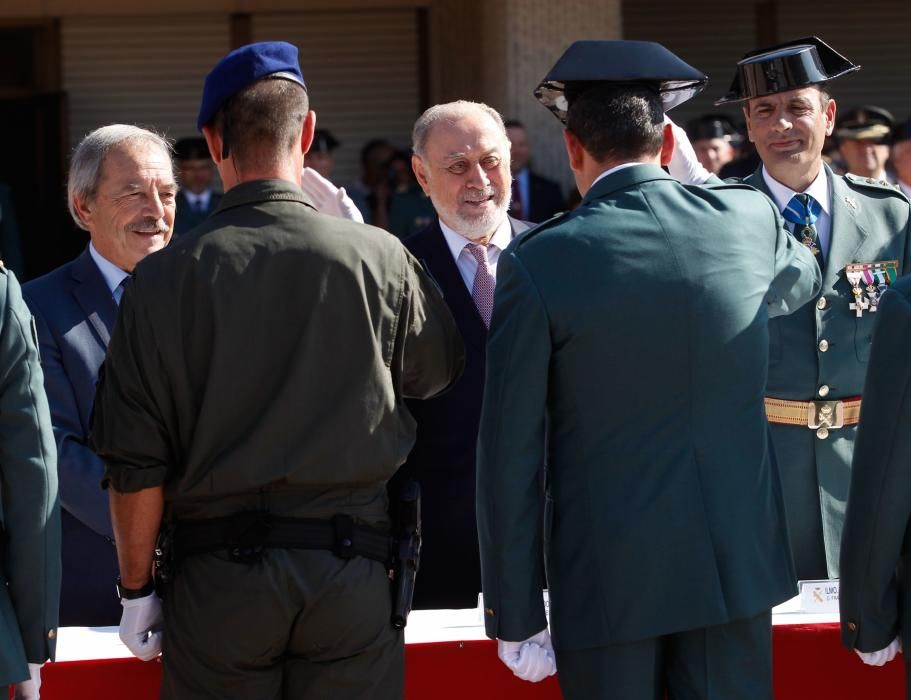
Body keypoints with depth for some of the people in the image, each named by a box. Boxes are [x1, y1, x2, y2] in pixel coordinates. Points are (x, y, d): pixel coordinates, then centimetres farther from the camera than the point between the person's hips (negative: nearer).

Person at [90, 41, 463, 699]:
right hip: (351, 566, 1)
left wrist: (137, 589, 7)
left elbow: (136, 464, -4)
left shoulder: (166, 277, -5)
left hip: (217, 575, 0)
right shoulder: (378, 259, -4)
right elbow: (437, 372, 16)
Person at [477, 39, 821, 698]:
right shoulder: (748, 222, -1)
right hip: (737, 562, 3)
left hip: (608, 581, -3)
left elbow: (510, 454, -9)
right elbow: (802, 280, 26)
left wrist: (516, 616, -2)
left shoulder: (538, 263, -10)